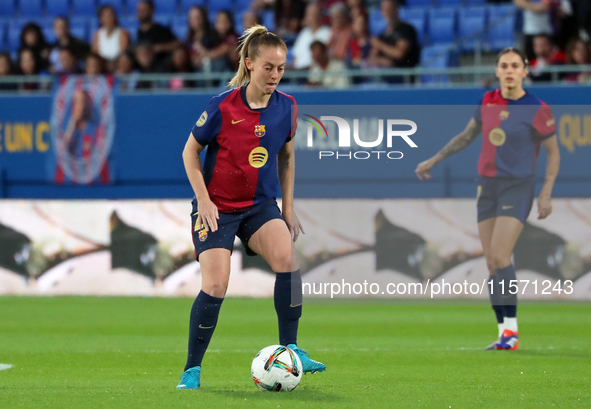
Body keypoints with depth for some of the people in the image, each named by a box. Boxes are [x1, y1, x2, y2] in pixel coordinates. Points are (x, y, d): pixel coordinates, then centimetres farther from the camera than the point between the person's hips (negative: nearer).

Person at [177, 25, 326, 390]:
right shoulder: (223, 106, -15)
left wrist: (289, 207, 11)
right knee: (216, 285, -15)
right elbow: (191, 151, -2)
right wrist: (204, 200, -10)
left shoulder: (286, 107, -4)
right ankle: (193, 369, 2)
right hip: (218, 207, -3)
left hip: (261, 205, 3)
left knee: (286, 254, -26)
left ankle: (290, 349, -13)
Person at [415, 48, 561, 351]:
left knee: (499, 256, -19)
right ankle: (504, 332, 8)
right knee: (492, 264, 2)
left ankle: (511, 330, -14)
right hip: (488, 188, 6)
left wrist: (546, 195, -10)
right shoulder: (489, 102, 6)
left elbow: (553, 153, -1)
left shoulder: (537, 110, -9)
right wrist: (433, 161, 21)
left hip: (518, 188, -6)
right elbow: (467, 136, 21)